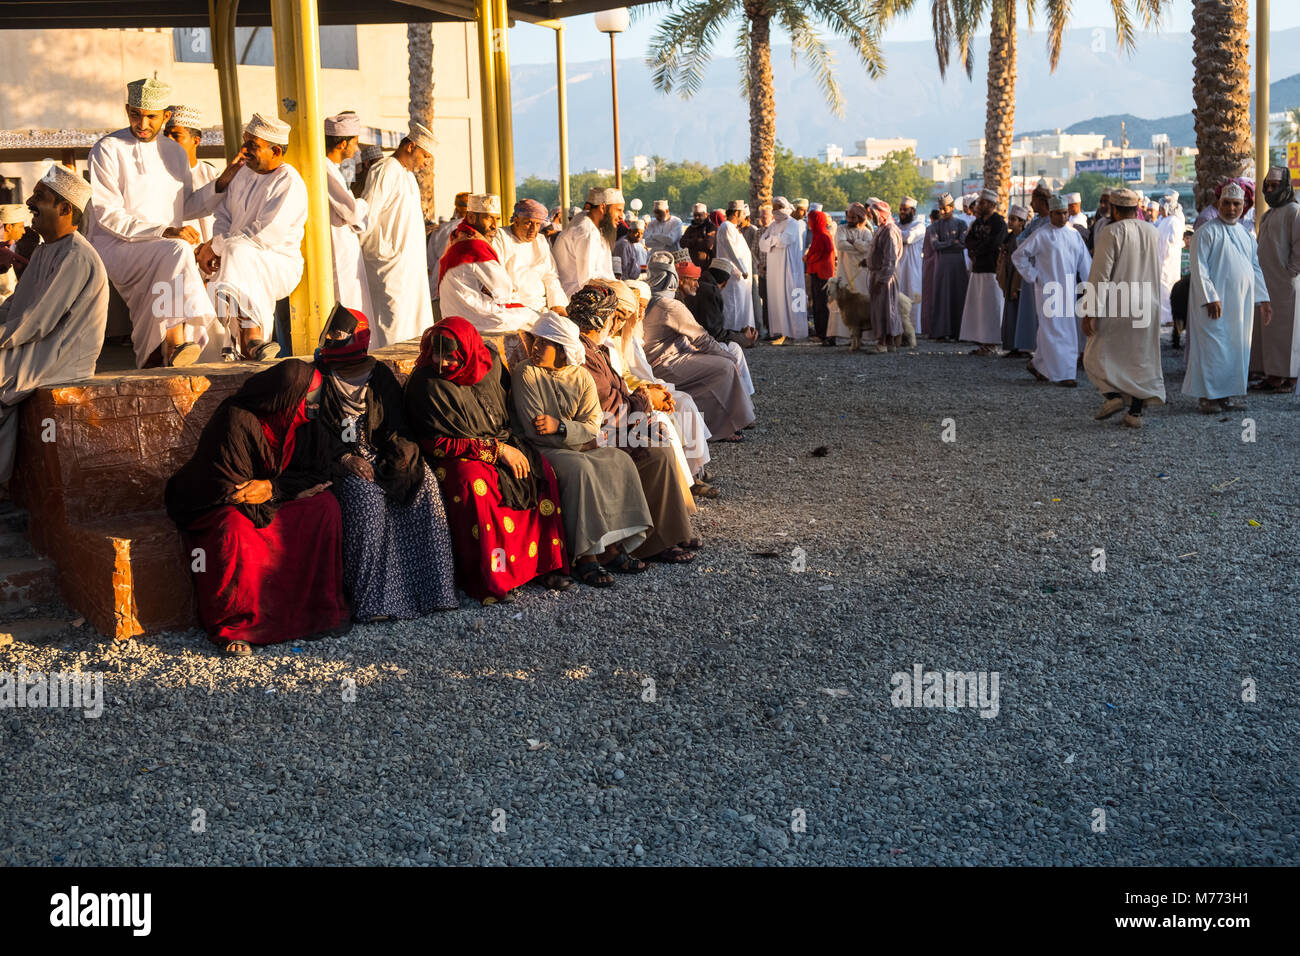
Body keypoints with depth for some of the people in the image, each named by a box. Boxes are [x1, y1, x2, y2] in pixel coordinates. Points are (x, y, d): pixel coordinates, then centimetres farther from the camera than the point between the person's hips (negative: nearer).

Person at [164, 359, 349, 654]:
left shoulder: (308, 423, -6)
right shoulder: (236, 420, -25)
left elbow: (318, 476, -5)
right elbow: (228, 487, -22)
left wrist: (273, 488, -23)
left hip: (271, 502, 6)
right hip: (218, 505, -6)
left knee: (325, 506, -16)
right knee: (235, 530, -38)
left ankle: (322, 608, -7)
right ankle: (232, 627, -23)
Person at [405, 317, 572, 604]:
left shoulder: (489, 363, 0)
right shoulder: (426, 384, -14)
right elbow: (438, 443, -16)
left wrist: (511, 445, -1)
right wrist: (497, 450, -19)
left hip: (501, 444, 6)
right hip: (456, 455, -6)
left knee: (541, 470, -16)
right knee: (473, 482, -36)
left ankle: (545, 563, -9)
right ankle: (488, 579, -30)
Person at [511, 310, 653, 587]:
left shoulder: (581, 377, 7)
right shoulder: (525, 373, -5)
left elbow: (592, 426, -2)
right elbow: (535, 430, -11)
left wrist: (560, 426, -20)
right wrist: (579, 439, -9)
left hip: (582, 448, 5)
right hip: (542, 450, -5)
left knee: (620, 462, -19)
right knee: (580, 468, -33)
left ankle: (611, 545, -20)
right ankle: (586, 554, -32)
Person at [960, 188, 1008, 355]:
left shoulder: (999, 223, -8)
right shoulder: (978, 222, 17)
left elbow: (991, 245, -17)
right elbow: (968, 240, 6)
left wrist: (975, 250, -3)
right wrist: (982, 245, -11)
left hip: (992, 271, -8)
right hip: (977, 269, 8)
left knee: (990, 307, -7)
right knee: (977, 306, 7)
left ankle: (992, 345, -4)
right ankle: (981, 343, 12)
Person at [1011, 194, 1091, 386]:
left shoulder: (1074, 235, 10)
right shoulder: (1041, 236, -6)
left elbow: (1085, 262, 13)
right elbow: (1018, 256, -3)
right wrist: (1033, 276, -5)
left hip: (1068, 290, 6)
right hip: (1048, 289, -6)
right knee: (1056, 331, -7)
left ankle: (1038, 364, 27)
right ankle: (1063, 374, -6)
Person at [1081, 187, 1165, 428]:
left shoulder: (1111, 233, -12)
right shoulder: (1153, 232, 6)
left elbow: (1100, 275, -15)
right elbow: (1156, 271, 15)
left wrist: (1090, 311, -13)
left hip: (1116, 307, -5)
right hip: (1147, 308, 5)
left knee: (1098, 353, 9)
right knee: (1141, 357, 9)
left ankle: (1113, 395, -10)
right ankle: (1136, 411, 6)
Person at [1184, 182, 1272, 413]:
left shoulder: (1245, 235, 17)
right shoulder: (1207, 231, -5)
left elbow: (1255, 268, 21)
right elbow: (1199, 268, -12)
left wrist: (1262, 298, 14)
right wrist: (1210, 297, -19)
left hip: (1241, 303, 7)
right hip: (1215, 303, -7)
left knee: (1236, 348, 7)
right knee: (1213, 348, -7)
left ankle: (1228, 393, 14)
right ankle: (1208, 396, 0)